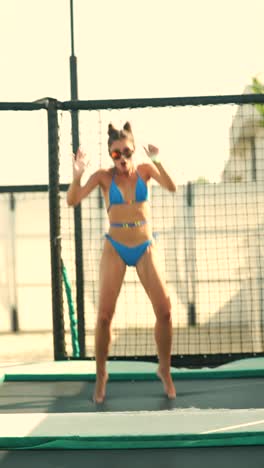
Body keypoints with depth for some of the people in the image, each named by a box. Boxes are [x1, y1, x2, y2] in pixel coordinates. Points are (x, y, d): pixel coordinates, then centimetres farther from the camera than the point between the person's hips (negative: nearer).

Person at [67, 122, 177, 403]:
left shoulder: (144, 170, -2)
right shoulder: (104, 177, -4)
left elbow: (171, 187, -18)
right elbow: (72, 200, -11)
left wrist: (157, 162, -32)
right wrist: (77, 174, -28)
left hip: (145, 248, 1)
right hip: (115, 249, -1)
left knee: (164, 311, -5)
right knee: (104, 315, -7)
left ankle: (164, 370, 14)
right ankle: (101, 375, 9)